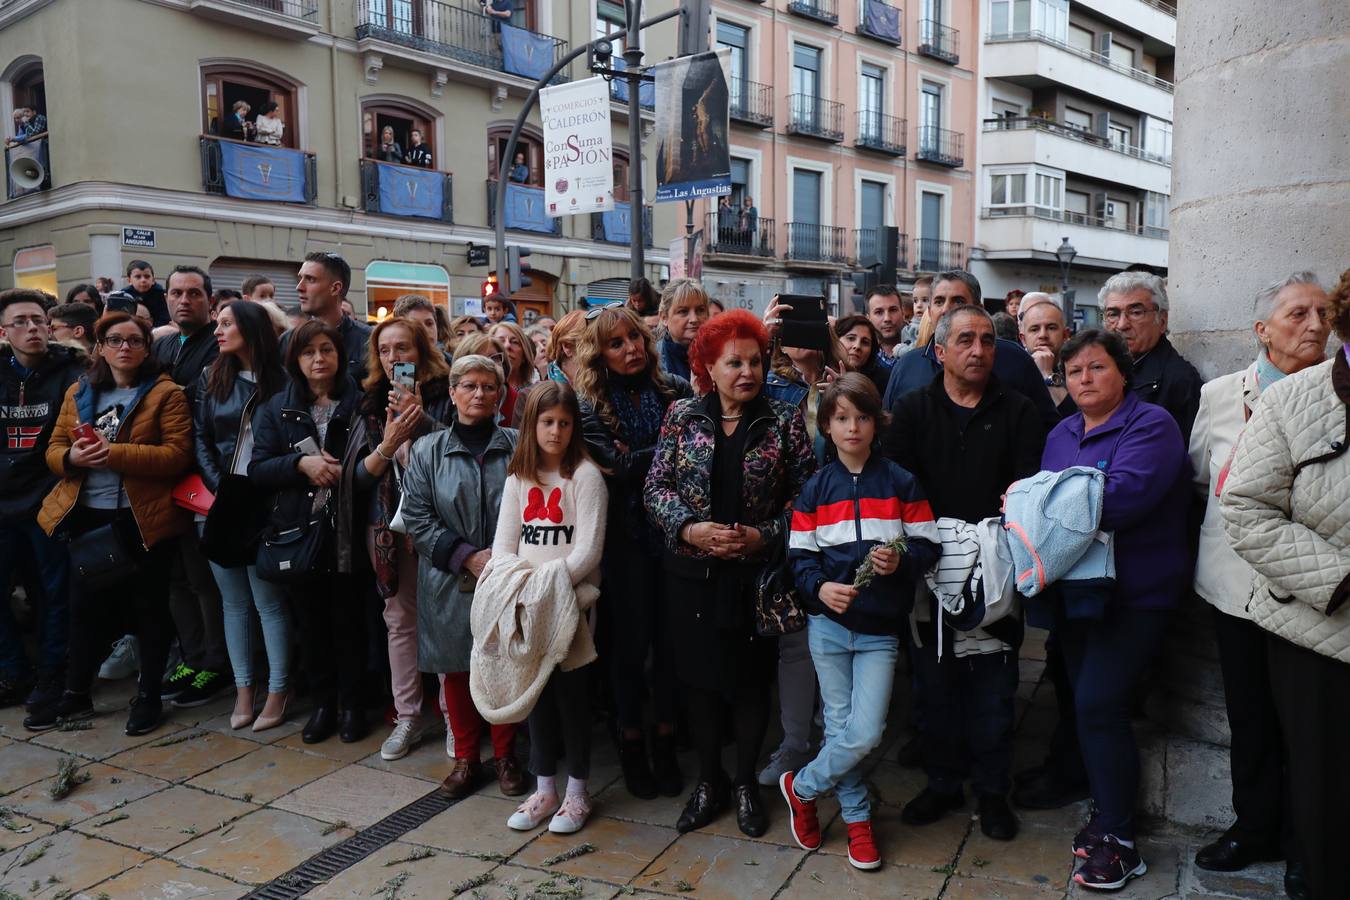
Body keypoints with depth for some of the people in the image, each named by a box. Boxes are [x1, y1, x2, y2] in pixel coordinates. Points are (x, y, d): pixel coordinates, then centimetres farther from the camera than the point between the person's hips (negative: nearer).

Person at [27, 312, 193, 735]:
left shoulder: (166, 393, -5)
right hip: (88, 516, 5)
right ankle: (76, 694, 29)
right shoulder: (78, 392, 12)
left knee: (148, 606, 7)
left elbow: (177, 456, -14)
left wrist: (115, 453, -23)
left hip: (143, 519, -5)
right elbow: (53, 449, 10)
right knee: (84, 606, 14)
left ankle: (148, 696, 19)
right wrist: (72, 457, -13)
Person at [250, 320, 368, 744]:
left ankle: (350, 702, 20)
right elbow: (257, 469, 0)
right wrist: (301, 463, -15)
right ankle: (322, 701, 25)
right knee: (310, 620, 10)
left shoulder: (359, 404, 0)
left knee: (348, 617, 5)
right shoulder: (277, 408, 8)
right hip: (297, 532, 2)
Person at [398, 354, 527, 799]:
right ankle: (465, 757, 28)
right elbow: (417, 518, -2)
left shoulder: (515, 447, 0)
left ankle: (505, 755, 26)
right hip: (450, 582, 1)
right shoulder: (427, 451, 2)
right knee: (457, 670, 11)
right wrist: (467, 557, -11)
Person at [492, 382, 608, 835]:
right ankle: (544, 789, 26)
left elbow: (588, 549, -13)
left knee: (572, 695, 3)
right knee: (537, 695, 12)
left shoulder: (586, 475, -6)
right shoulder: (518, 478, 9)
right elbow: (503, 544, 5)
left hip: (571, 604, -4)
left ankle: (577, 791, 20)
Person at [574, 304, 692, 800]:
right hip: (625, 538, -1)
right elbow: (617, 467, -13)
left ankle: (665, 741, 26)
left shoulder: (677, 390, 3)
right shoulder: (589, 405, -1)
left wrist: (638, 457, -16)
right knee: (630, 642, 8)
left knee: (670, 638, 7)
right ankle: (631, 745, 26)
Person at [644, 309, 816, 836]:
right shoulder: (683, 416, 1)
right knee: (698, 674, 10)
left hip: (755, 572, -1)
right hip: (691, 571, 1)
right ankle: (709, 780, 30)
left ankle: (746, 782, 29)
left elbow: (806, 494, -3)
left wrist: (765, 535, -16)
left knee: (751, 676, 8)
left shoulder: (784, 421, -2)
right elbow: (656, 485, -1)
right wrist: (689, 527, -16)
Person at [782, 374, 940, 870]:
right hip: (829, 623, 1)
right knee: (840, 726, 7)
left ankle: (801, 786, 18)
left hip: (880, 629, -1)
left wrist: (900, 560, -21)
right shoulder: (815, 488, 4)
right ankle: (857, 818, 29)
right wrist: (820, 588, -17)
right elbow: (800, 555, 2)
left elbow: (928, 546, 0)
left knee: (864, 733, -7)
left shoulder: (901, 482, 0)